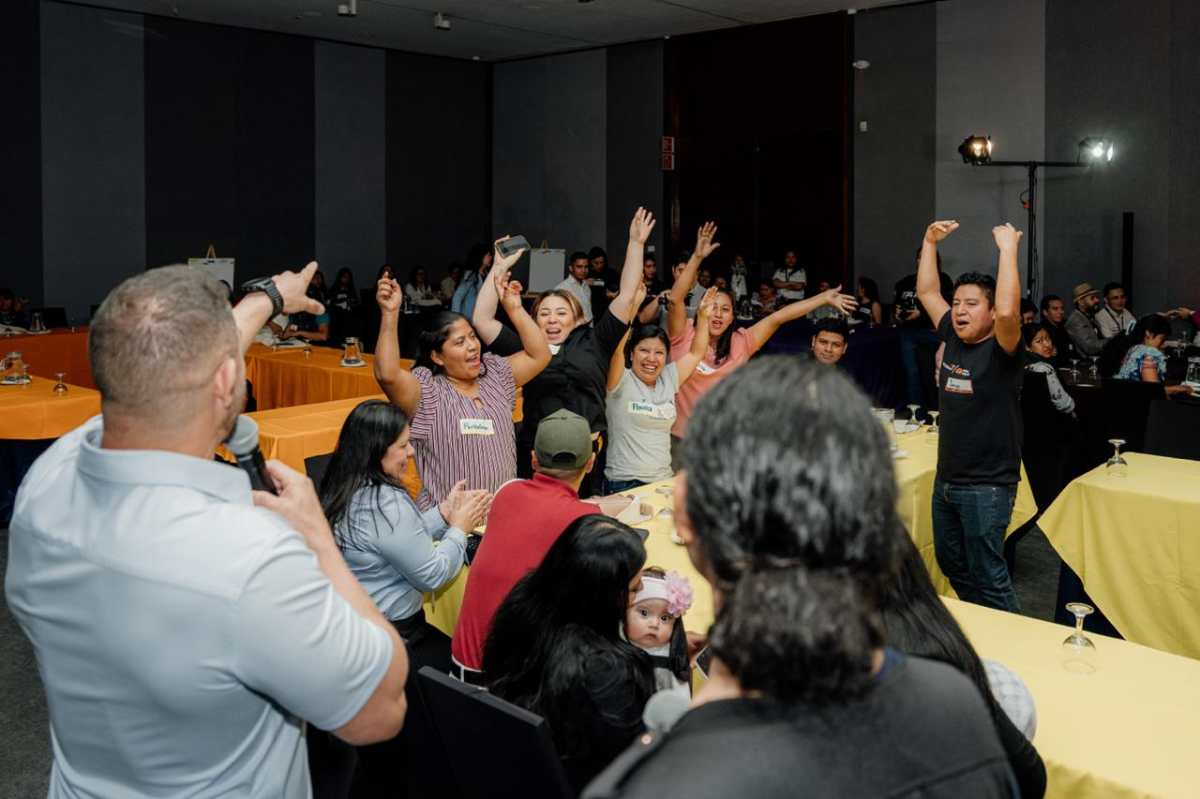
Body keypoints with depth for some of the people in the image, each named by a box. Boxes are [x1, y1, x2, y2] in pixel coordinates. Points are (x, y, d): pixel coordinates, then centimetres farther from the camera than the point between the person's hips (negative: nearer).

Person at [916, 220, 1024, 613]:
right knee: (951, 565, 20)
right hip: (946, 480, 8)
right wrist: (930, 242, 10)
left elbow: (1008, 310, -35)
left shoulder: (1001, 349, -14)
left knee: (988, 577, -3)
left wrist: (1008, 248, -28)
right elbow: (926, 292, 14)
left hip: (987, 487, -8)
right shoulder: (954, 339, 5)